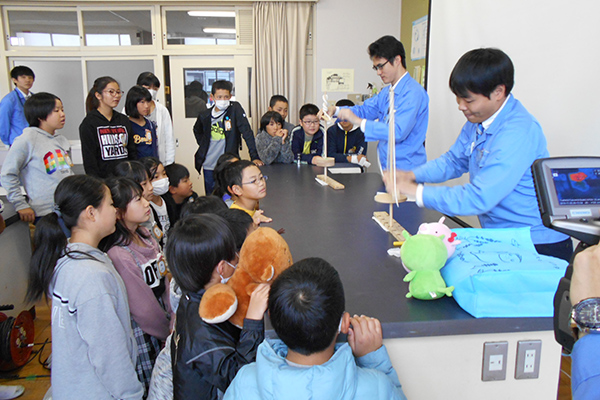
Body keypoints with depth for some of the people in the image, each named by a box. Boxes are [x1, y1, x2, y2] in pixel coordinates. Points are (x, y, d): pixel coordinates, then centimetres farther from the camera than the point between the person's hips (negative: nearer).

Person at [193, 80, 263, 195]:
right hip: (209, 166, 4)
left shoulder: (235, 109, -8)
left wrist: (254, 157, -22)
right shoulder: (205, 116, 2)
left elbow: (247, 132, -15)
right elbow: (197, 131, 23)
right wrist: (203, 145, 7)